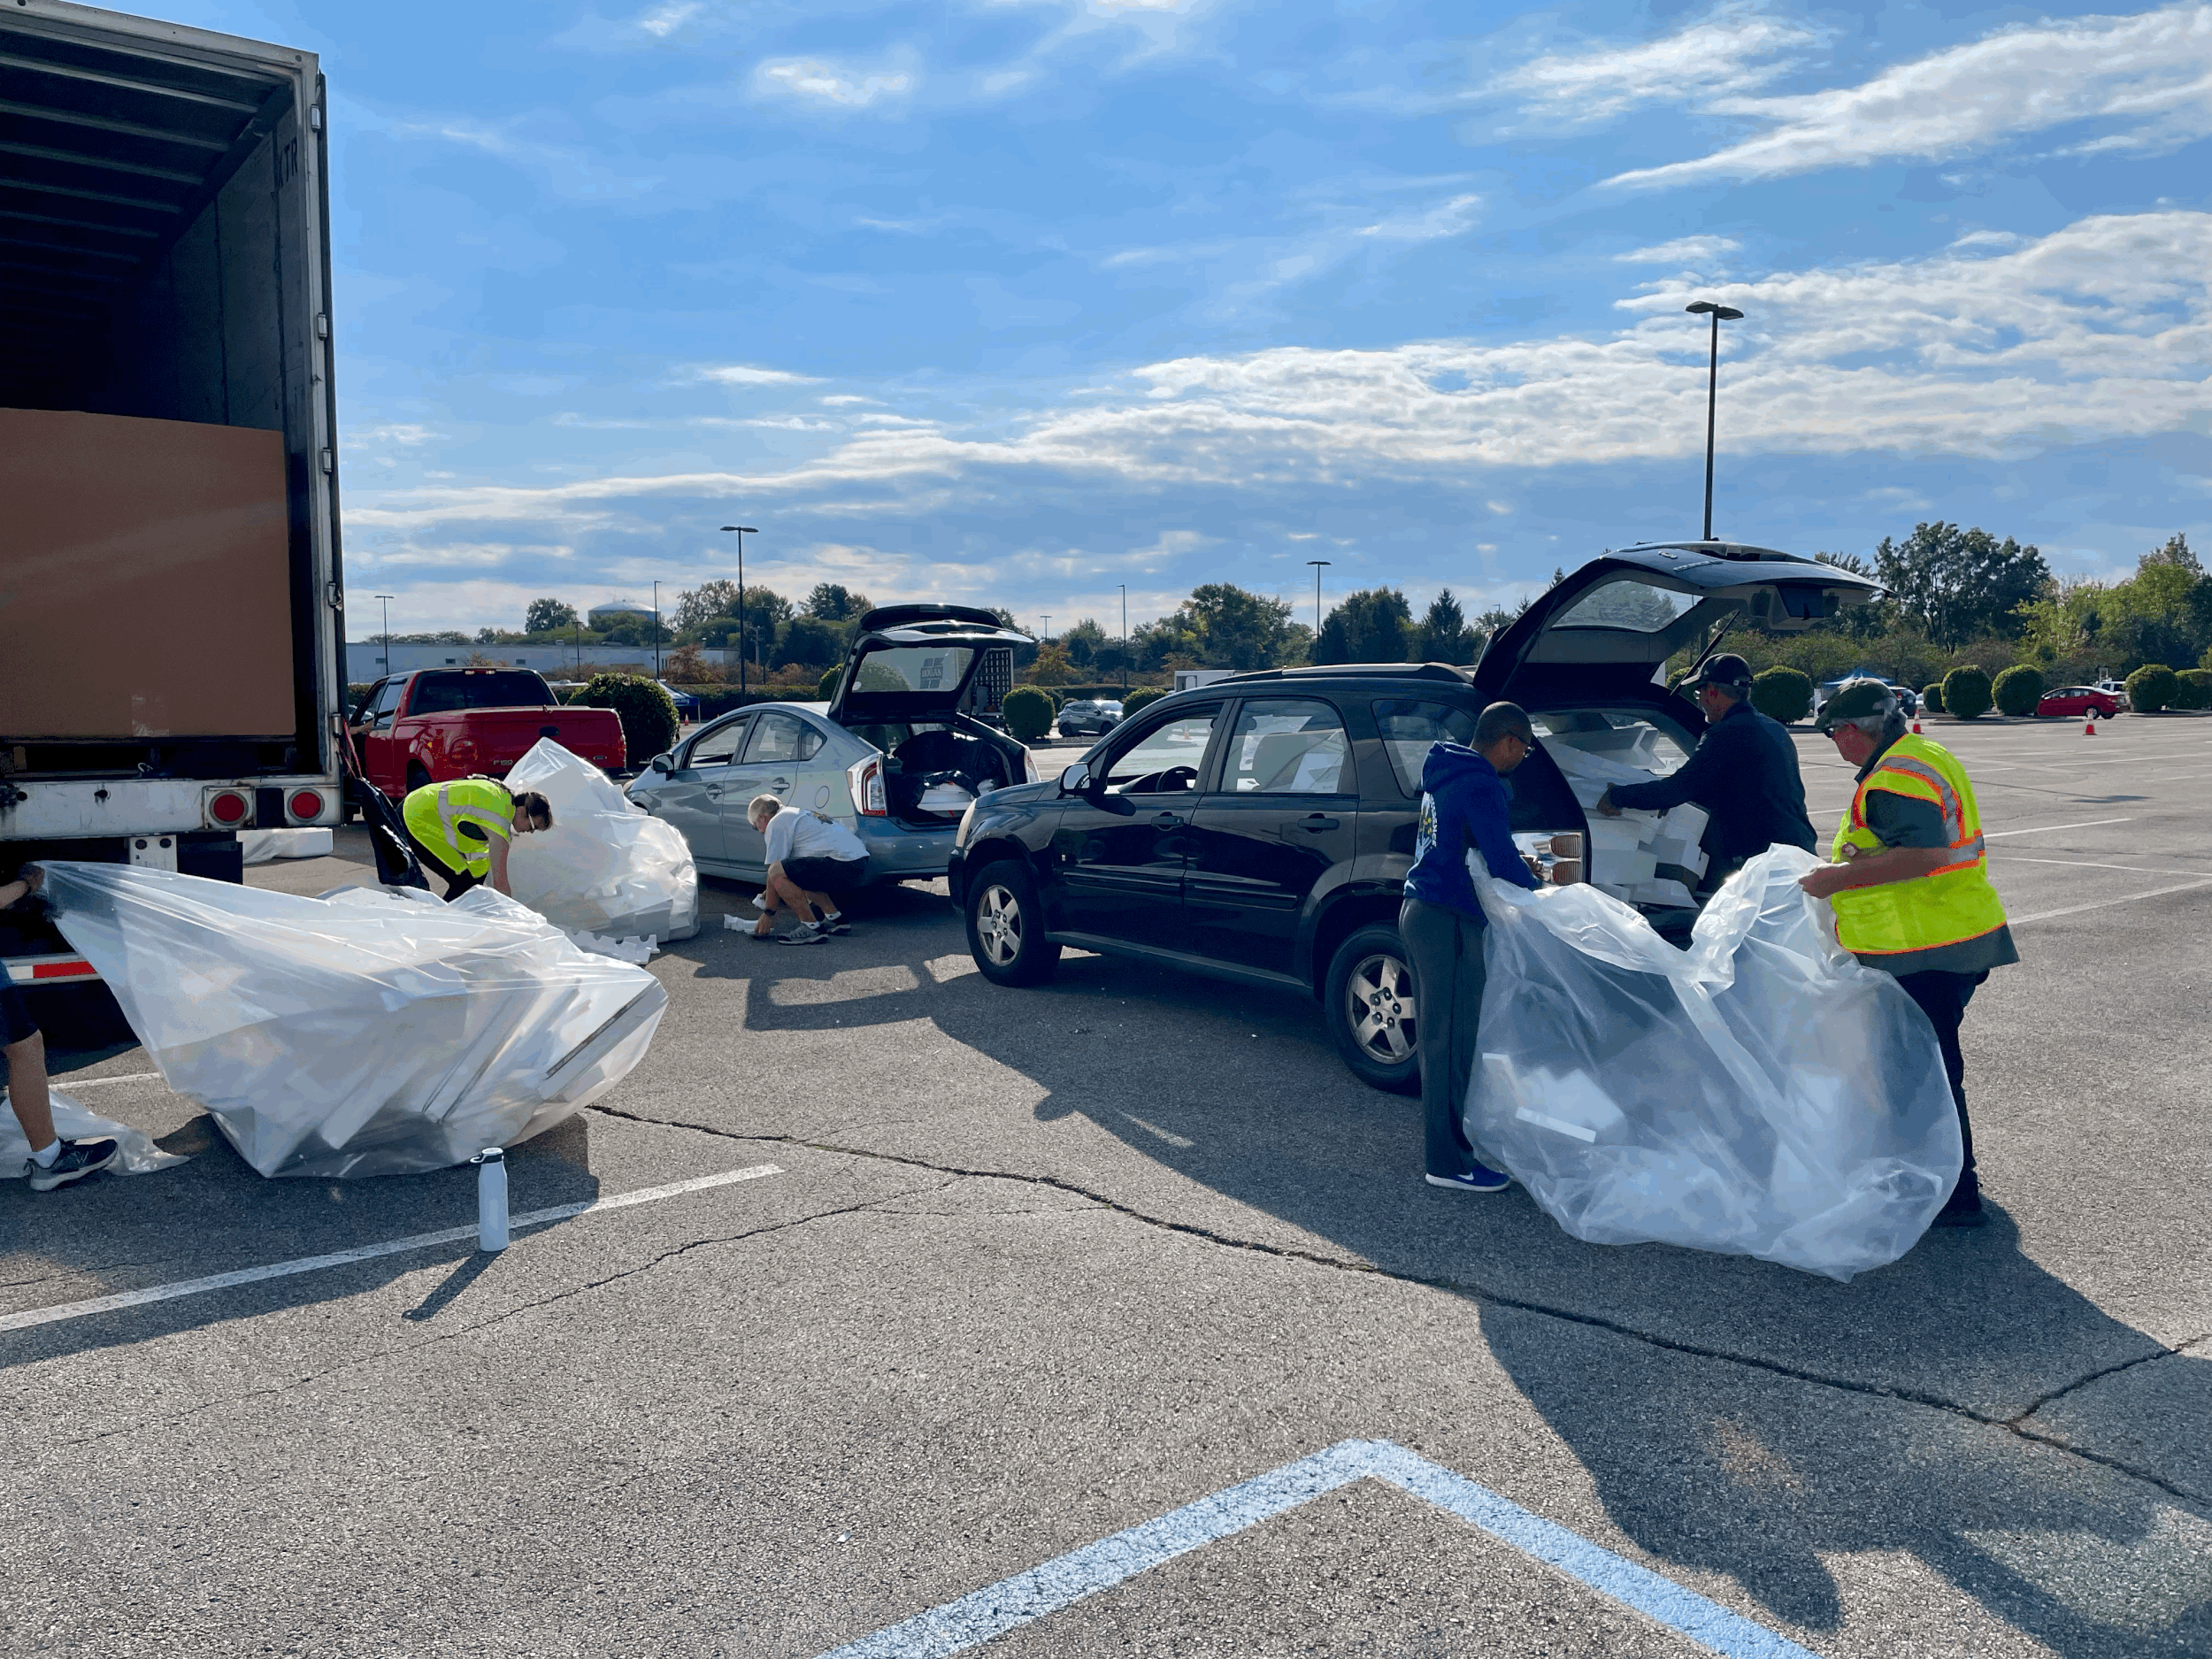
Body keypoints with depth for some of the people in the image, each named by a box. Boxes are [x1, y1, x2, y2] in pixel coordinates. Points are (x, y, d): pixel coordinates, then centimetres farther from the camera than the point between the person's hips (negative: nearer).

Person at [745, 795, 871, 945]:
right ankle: (835, 918, 23)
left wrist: (768, 913, 4)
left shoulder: (776, 823, 1)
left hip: (843, 864, -11)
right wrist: (771, 891, 51)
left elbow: (775, 872, -3)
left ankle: (812, 928, -10)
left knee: (777, 872, -16)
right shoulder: (799, 813, 30)